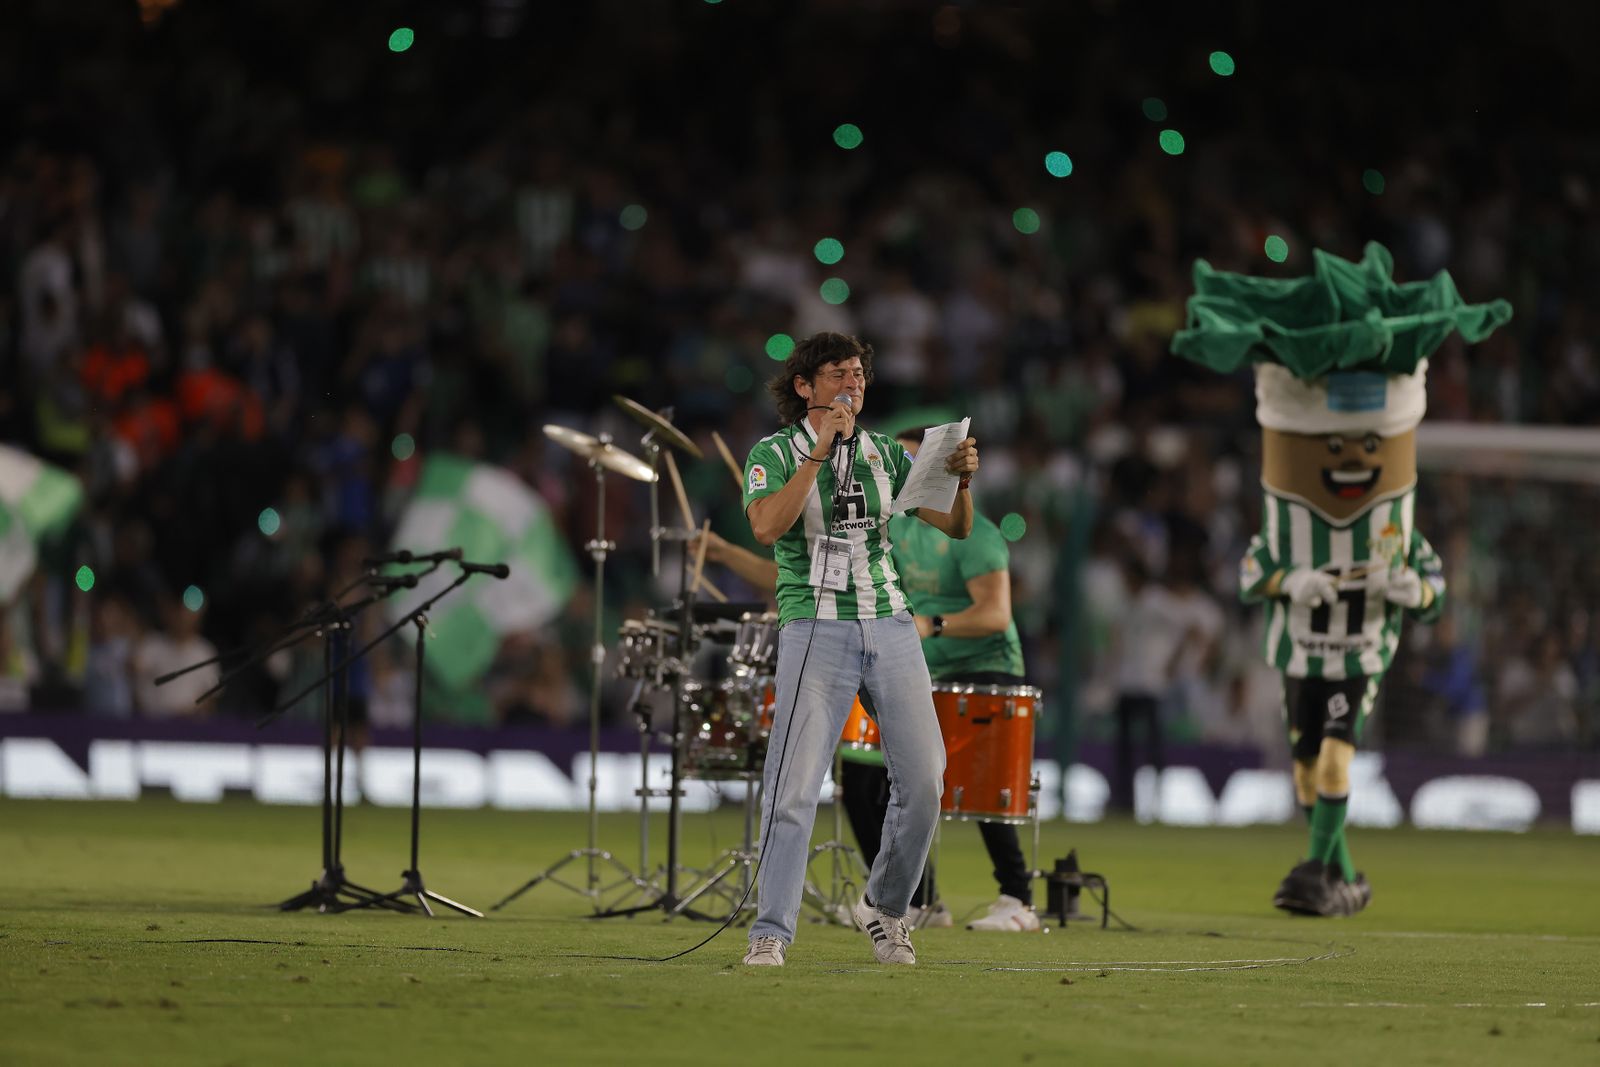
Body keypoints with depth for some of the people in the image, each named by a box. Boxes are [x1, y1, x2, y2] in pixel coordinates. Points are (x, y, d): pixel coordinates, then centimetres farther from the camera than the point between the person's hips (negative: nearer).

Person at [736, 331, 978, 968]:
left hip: (891, 626, 4)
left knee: (924, 779, -1)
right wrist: (821, 451, -20)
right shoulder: (775, 454, 1)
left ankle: (884, 910, 19)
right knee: (795, 788, -14)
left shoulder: (885, 455, 14)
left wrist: (960, 479, -9)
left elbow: (956, 528, 11)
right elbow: (767, 527, -18)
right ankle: (770, 934, -11)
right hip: (816, 629, -4)